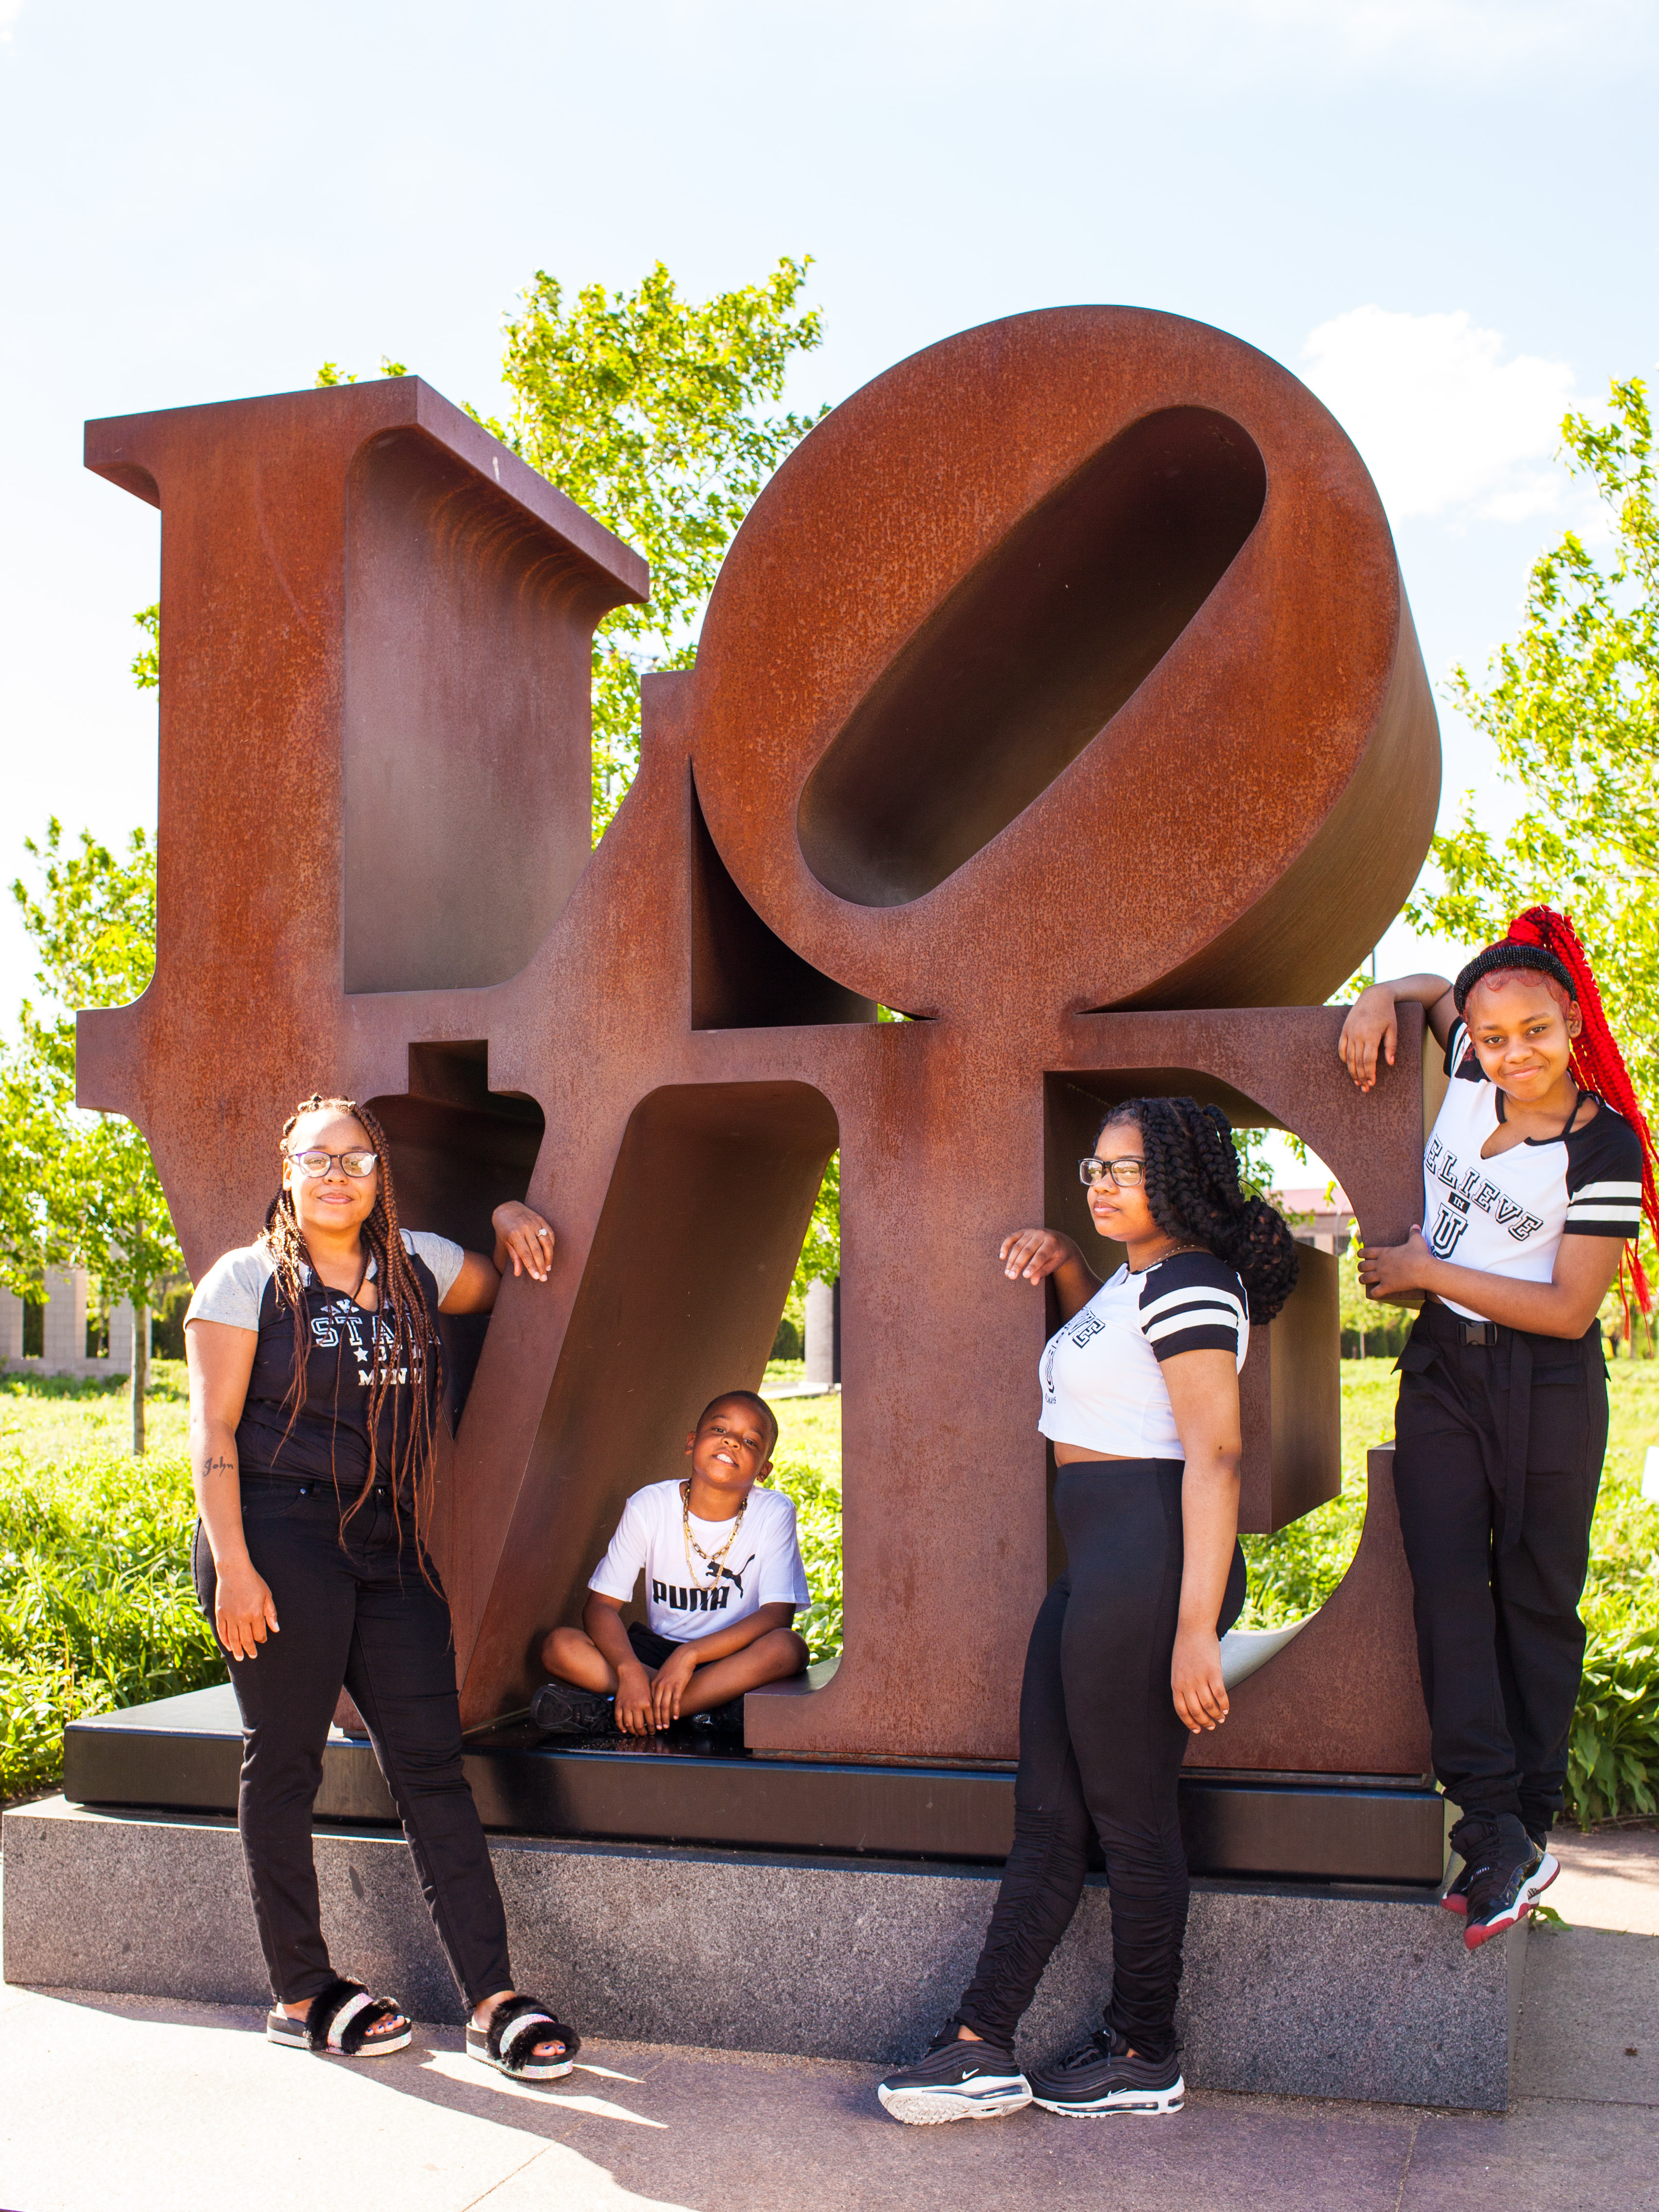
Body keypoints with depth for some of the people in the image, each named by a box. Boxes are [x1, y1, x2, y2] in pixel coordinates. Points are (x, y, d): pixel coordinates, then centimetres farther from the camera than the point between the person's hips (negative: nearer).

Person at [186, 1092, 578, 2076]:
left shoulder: (420, 1266, 13)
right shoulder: (248, 1280, 0)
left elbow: (505, 1284, 35)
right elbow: (213, 1430, -6)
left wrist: (511, 1220, 12)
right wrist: (232, 1565, -14)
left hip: (390, 1548, 4)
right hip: (281, 1541, -4)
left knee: (434, 1767, 1)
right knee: (285, 1765, 4)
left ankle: (493, 1999, 2)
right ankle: (302, 1994, 18)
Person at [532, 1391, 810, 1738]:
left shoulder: (774, 1513, -11)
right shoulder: (649, 1505, -8)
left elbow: (777, 1615, -18)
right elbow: (601, 1606, -10)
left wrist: (690, 1654, -29)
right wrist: (630, 1670, -30)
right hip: (656, 1650, 1)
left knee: (788, 1647, -34)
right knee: (559, 1647, -22)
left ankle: (608, 1712, -30)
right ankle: (708, 1705, -26)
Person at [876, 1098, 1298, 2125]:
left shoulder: (1189, 1283, -13)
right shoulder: (1134, 1278, 16)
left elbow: (1215, 1456, -21)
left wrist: (1197, 1627, -26)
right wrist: (1061, 1259, 20)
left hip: (1151, 1568, -10)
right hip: (1100, 1570, 10)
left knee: (1131, 1818, 2)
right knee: (1047, 1816, 10)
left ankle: (1144, 2059, 17)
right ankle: (980, 2049, 16)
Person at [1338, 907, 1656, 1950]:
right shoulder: (1471, 1075, -1)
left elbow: (1569, 1310, -16)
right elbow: (1434, 989, 21)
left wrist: (1428, 1271, -14)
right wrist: (1378, 997, -1)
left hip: (1545, 1389, -4)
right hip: (1443, 1371, 4)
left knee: (1537, 1598, 5)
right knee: (1448, 1583, -7)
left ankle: (1528, 1823, 15)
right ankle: (1497, 1833, -8)